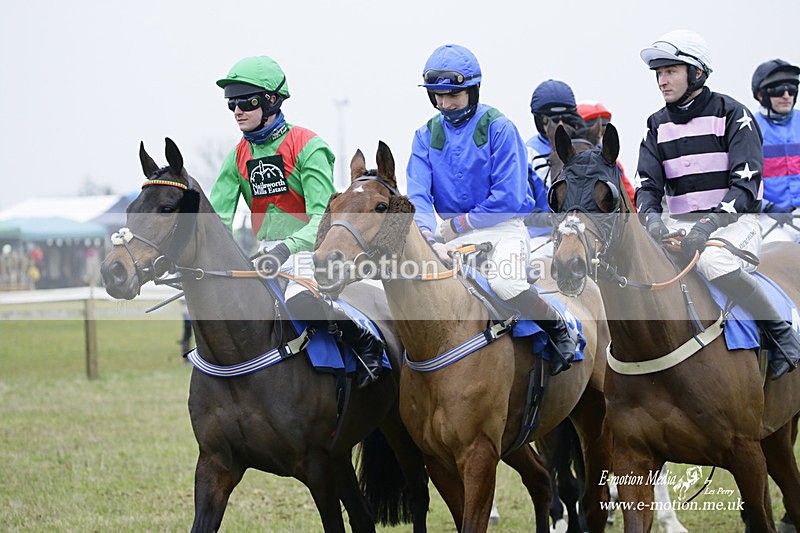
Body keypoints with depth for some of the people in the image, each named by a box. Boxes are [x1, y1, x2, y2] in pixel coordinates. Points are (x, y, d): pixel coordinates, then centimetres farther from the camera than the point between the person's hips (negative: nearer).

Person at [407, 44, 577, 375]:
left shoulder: (499, 129, -9)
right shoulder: (427, 135, 6)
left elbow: (509, 197, -15)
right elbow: (418, 194, -7)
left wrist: (460, 223, -12)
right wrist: (428, 239, -25)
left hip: (502, 226, -5)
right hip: (452, 232, 5)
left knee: (503, 282, -33)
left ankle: (559, 330, -7)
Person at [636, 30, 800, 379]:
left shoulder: (732, 115, -5)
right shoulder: (658, 126, 13)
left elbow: (746, 185, -14)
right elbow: (648, 184, 7)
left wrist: (709, 224, -29)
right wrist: (651, 216, -18)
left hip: (735, 222, -6)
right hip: (680, 226, 6)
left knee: (713, 261, -38)